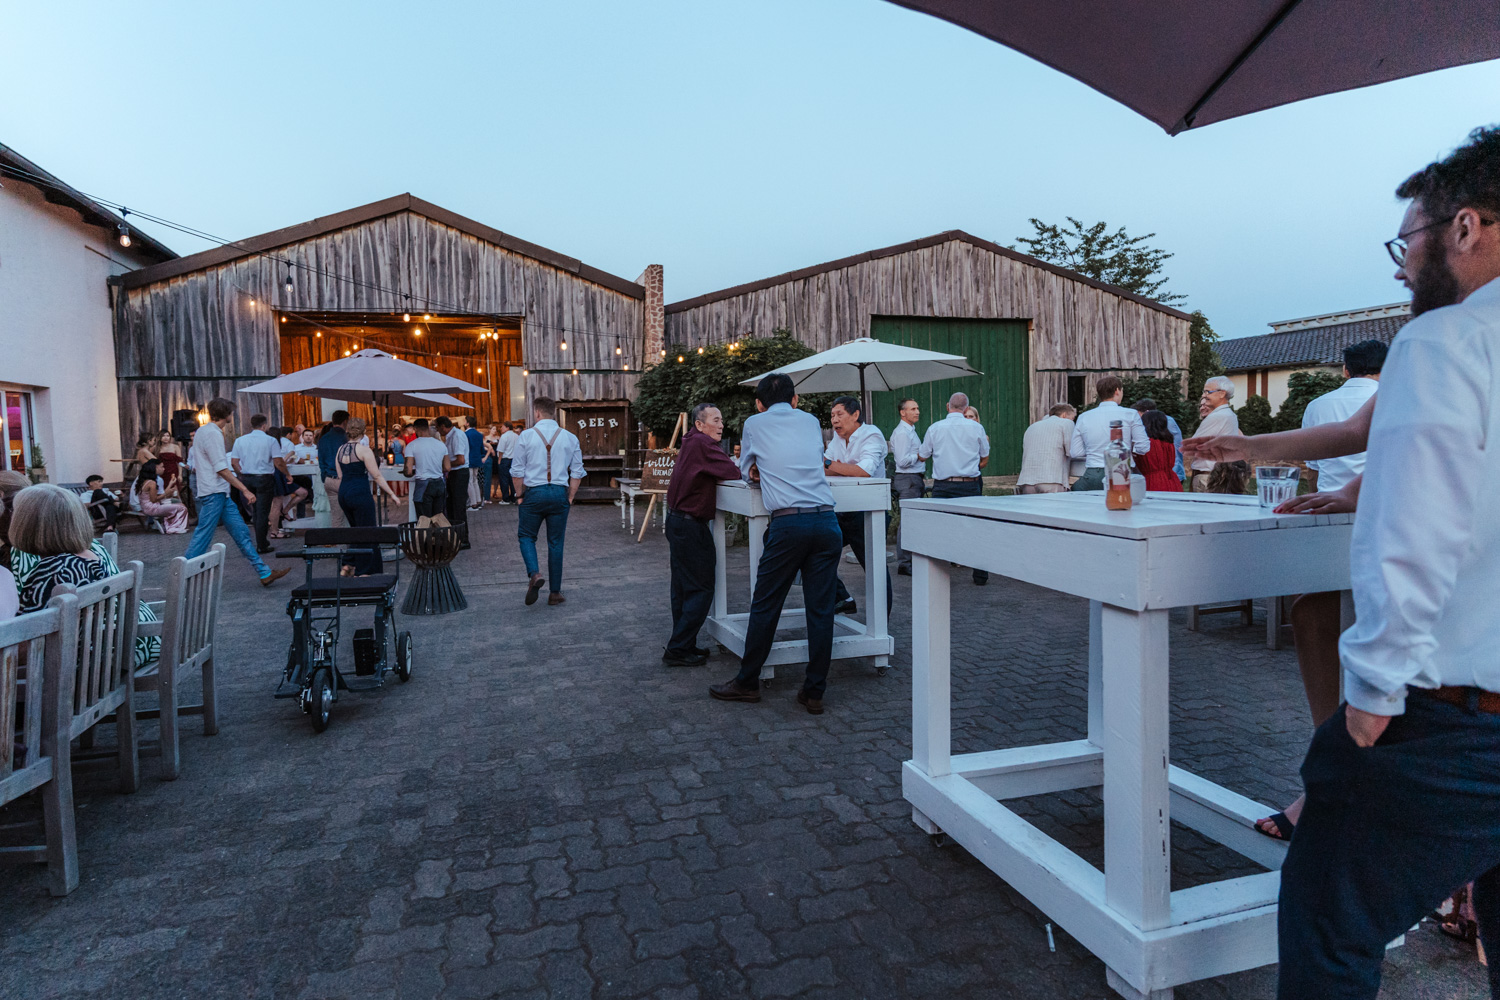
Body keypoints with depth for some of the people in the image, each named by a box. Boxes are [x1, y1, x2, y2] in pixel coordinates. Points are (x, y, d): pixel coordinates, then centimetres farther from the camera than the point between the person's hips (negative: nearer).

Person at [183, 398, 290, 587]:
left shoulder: (202, 431, 17)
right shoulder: (213, 433, -14)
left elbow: (195, 467, 22)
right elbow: (222, 469, -20)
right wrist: (244, 490, -18)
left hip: (220, 494, 10)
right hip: (213, 493, -10)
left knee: (241, 532, 7)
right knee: (203, 537, -4)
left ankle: (265, 573, 8)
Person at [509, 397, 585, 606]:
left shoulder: (526, 437, -3)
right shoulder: (570, 438, 4)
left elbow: (516, 472, -2)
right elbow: (577, 473, 4)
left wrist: (521, 495, 10)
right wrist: (569, 497, 12)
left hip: (534, 493, -2)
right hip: (560, 493, 2)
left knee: (526, 536, 15)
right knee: (556, 543, 9)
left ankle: (534, 573, -10)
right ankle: (555, 592, 13)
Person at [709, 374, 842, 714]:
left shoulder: (754, 424, 11)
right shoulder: (811, 421, 20)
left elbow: (746, 472, 23)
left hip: (788, 523, -3)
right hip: (826, 521, 4)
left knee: (765, 606, 8)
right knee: (821, 609, 6)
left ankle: (747, 682, 20)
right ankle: (814, 692, 13)